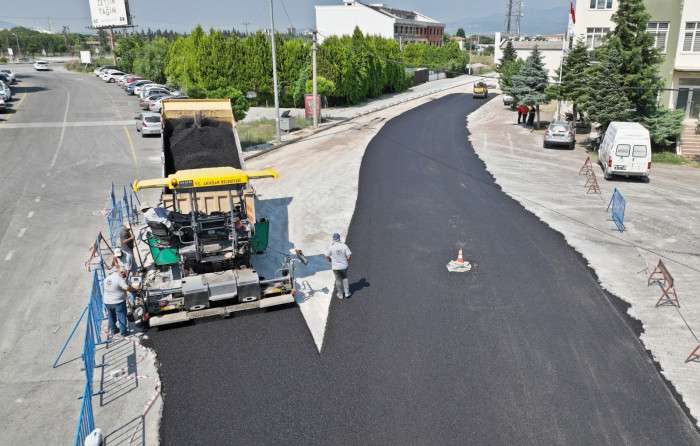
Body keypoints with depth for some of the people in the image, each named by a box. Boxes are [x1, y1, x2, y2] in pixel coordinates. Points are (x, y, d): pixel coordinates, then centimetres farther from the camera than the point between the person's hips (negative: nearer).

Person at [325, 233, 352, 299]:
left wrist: (330, 260, 14)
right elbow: (349, 255, -12)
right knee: (345, 278, 22)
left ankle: (340, 294, 27)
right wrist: (347, 261, 8)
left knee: (338, 280, 15)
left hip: (335, 266, -1)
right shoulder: (344, 245, -12)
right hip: (344, 265, 1)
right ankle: (347, 293, 21)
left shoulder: (331, 247, -14)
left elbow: (327, 256, -7)